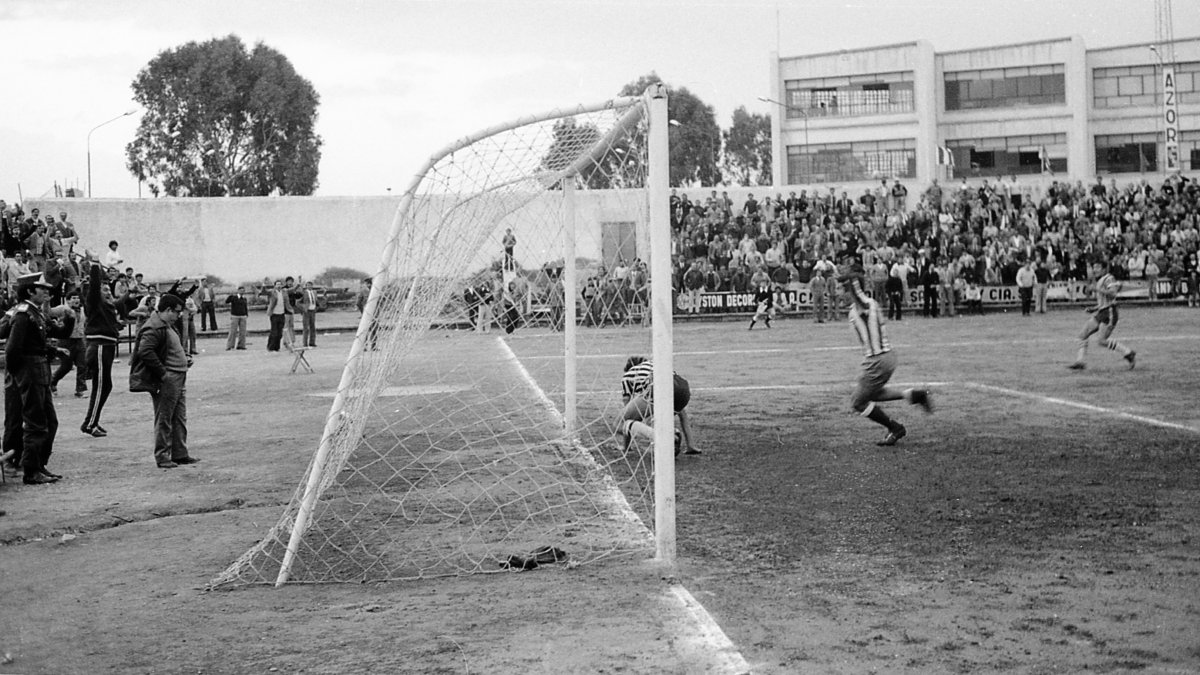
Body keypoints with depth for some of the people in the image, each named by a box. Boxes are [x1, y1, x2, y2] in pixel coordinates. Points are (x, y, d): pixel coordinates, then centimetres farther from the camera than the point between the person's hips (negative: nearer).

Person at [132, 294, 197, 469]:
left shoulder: (168, 326, 17)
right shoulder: (154, 328, -15)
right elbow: (145, 352, -25)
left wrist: (185, 357, 12)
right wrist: (162, 372, -22)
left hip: (179, 379, 10)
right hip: (166, 381, -10)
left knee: (180, 419, 14)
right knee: (164, 420, -2)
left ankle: (180, 454, 21)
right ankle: (162, 457, 4)